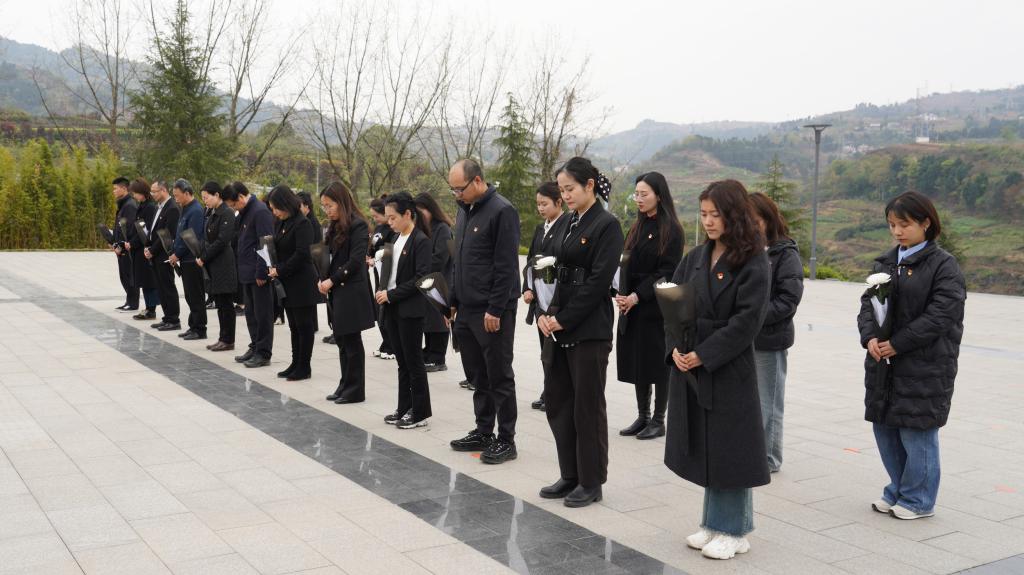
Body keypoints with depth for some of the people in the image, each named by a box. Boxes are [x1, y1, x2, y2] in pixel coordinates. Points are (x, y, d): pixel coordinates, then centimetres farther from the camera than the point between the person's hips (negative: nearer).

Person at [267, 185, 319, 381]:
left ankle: (304, 367, 7)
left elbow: (301, 254, -19)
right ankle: (296, 364, 21)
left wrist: (280, 270, -15)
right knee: (294, 326, 13)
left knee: (303, 326, 0)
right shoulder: (279, 223, 11)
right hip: (287, 284, 8)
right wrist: (274, 267, -2)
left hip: (302, 283, -8)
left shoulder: (302, 224, -14)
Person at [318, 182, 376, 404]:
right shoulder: (335, 227, 14)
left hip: (352, 292, -8)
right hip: (336, 292, 8)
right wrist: (323, 280, -2)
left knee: (351, 341, -1)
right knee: (342, 340, 11)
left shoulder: (358, 225, -11)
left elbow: (355, 261, -16)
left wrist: (332, 281, -13)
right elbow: (330, 256, 14)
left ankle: (356, 390, 8)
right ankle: (346, 386, 20)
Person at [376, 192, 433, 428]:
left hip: (410, 310, -8)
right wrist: (383, 292, 2)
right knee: (402, 362, 13)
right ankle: (405, 409, 22)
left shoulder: (421, 241, -13)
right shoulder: (396, 239, 11)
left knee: (413, 361, 0)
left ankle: (421, 413, 9)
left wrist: (392, 295, -17)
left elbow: (421, 278, -19)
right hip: (393, 309, 8)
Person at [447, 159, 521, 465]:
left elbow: (506, 266, -17)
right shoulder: (464, 210, 14)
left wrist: (495, 310, -19)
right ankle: (483, 432, 24)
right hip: (467, 310, 8)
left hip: (492, 312, -8)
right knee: (477, 376, 14)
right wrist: (454, 301, 16)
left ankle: (506, 440, 9)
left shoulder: (502, 211, -13)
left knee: (499, 377, 0)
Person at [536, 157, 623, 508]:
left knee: (587, 405, 1)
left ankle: (591, 483, 14)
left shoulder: (606, 225, -11)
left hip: (589, 328, -8)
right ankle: (570, 476, 24)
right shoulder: (571, 223, 13)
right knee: (556, 400, 11)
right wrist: (549, 315, 1)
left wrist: (564, 319, -15)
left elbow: (598, 281, -16)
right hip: (562, 325, 8)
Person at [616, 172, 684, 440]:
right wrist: (621, 294, -4)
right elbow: (627, 263, 11)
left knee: (658, 362, 1)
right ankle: (642, 417, 20)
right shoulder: (638, 227, 11)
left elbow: (667, 272, -13)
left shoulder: (671, 230, -8)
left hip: (657, 308, -6)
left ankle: (658, 420, 11)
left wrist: (636, 296, -16)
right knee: (636, 361, 10)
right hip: (632, 307, 6)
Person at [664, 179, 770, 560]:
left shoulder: (753, 264, -9)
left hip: (730, 370, -6)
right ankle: (715, 522, 28)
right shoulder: (694, 259, 9)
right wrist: (675, 349, -8)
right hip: (688, 368, 6)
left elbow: (746, 321, -16)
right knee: (704, 447, 13)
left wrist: (703, 355, -18)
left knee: (728, 448, 2)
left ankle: (734, 531, 17)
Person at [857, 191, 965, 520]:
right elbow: (869, 302, 8)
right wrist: (870, 337, -11)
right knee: (884, 427, 12)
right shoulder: (886, 262, 12)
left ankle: (918, 500, 16)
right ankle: (898, 491, 29)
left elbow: (941, 314, -16)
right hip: (884, 364, 7)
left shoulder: (943, 265, -8)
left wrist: (897, 343, -17)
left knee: (916, 432, 0)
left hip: (924, 366, -6)